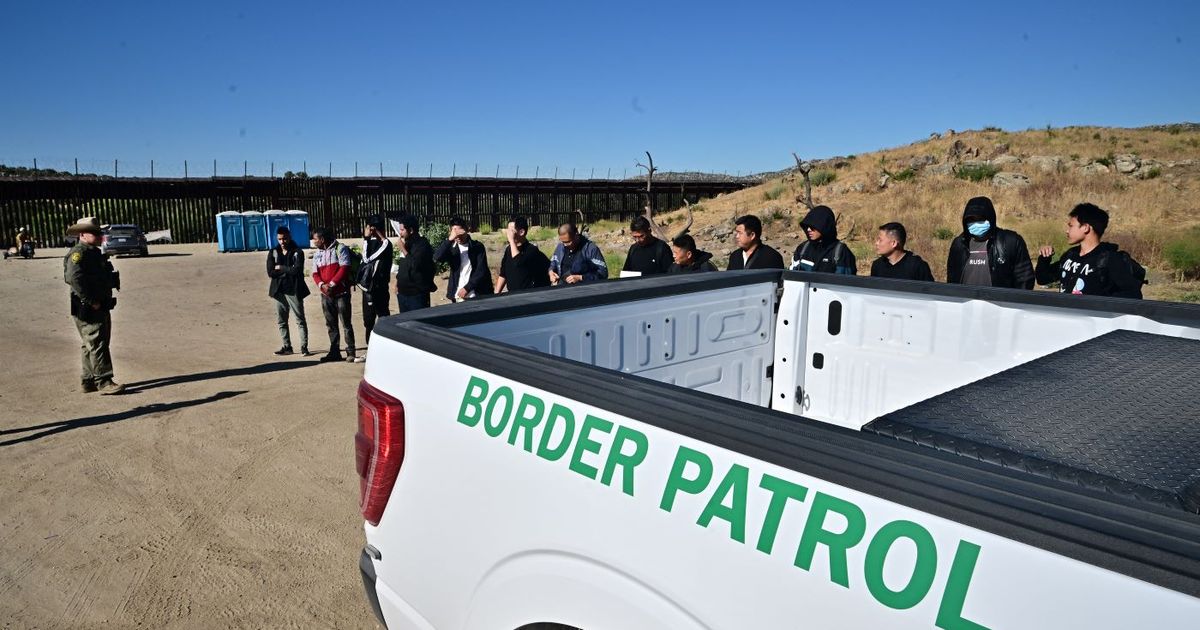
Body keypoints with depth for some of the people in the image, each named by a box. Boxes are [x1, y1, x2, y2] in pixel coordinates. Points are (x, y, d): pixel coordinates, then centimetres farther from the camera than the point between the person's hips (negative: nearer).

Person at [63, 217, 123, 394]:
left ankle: (88, 381, 22)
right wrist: (91, 301, -24)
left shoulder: (95, 253, 18)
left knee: (92, 346, 14)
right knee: (96, 344, -11)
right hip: (87, 310, -10)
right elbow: (74, 278, -25)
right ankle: (104, 382, -11)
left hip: (101, 307, 10)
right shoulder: (78, 253, -12)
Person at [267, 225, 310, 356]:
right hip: (279, 290, 4)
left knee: (300, 319, -2)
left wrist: (281, 268, -7)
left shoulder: (297, 252, -1)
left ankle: (304, 346, 0)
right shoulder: (273, 253, 8)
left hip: (294, 290, -4)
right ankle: (287, 346, 18)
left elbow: (297, 270, -15)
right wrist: (288, 270, -10)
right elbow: (270, 272, -4)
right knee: (281, 321, 9)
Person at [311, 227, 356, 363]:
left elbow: (344, 269, -14)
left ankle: (351, 352, 2)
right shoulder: (317, 254, 14)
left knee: (346, 323, -3)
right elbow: (315, 274, 9)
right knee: (331, 325, 10)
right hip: (325, 295, 6)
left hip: (341, 292, -6)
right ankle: (334, 352, 17)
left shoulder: (340, 249, -5)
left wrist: (332, 284, -17)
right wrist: (322, 285, -11)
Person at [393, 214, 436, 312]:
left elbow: (415, 265, -24)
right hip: (403, 292, 8)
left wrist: (403, 250, -17)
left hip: (417, 294, -8)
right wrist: (398, 282, 18)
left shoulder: (423, 245, -12)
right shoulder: (407, 244, 11)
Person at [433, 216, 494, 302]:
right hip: (458, 297, 2)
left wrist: (467, 288, -13)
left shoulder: (477, 246, 0)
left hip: (477, 295, -2)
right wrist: (449, 239, -23)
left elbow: (481, 270, -6)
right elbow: (437, 257, -13)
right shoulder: (451, 247, 6)